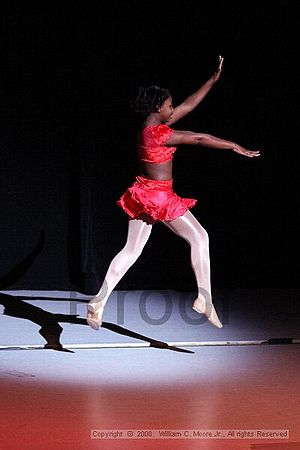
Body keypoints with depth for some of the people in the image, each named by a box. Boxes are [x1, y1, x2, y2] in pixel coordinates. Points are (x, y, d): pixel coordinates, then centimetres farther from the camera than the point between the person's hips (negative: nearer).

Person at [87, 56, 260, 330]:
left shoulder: (153, 126, 8)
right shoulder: (157, 132, -19)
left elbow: (189, 105, 13)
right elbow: (198, 139, -18)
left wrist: (214, 79, 14)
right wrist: (235, 146, -14)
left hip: (144, 195, 10)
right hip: (159, 197, -10)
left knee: (131, 250, 10)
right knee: (199, 238, 1)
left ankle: (99, 302, 5)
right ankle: (205, 299, -1)